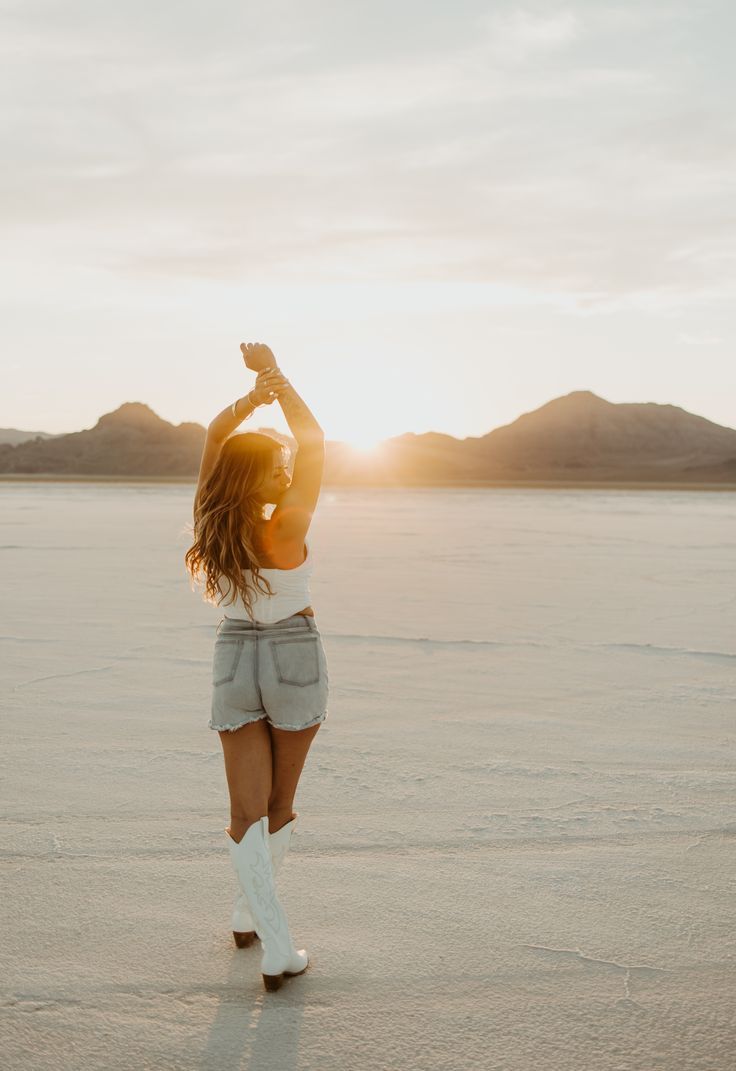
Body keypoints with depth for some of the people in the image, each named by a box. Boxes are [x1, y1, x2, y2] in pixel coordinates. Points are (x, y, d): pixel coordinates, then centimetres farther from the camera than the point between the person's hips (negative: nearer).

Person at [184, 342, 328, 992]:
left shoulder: (215, 524, -9)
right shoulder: (287, 530, -20)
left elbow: (214, 434, 2)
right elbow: (315, 442, -14)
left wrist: (252, 397, -10)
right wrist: (275, 374, -11)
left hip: (234, 660, 3)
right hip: (295, 659, -3)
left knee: (247, 809, 3)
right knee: (280, 802, 16)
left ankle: (276, 947, -2)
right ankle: (252, 913, 28)